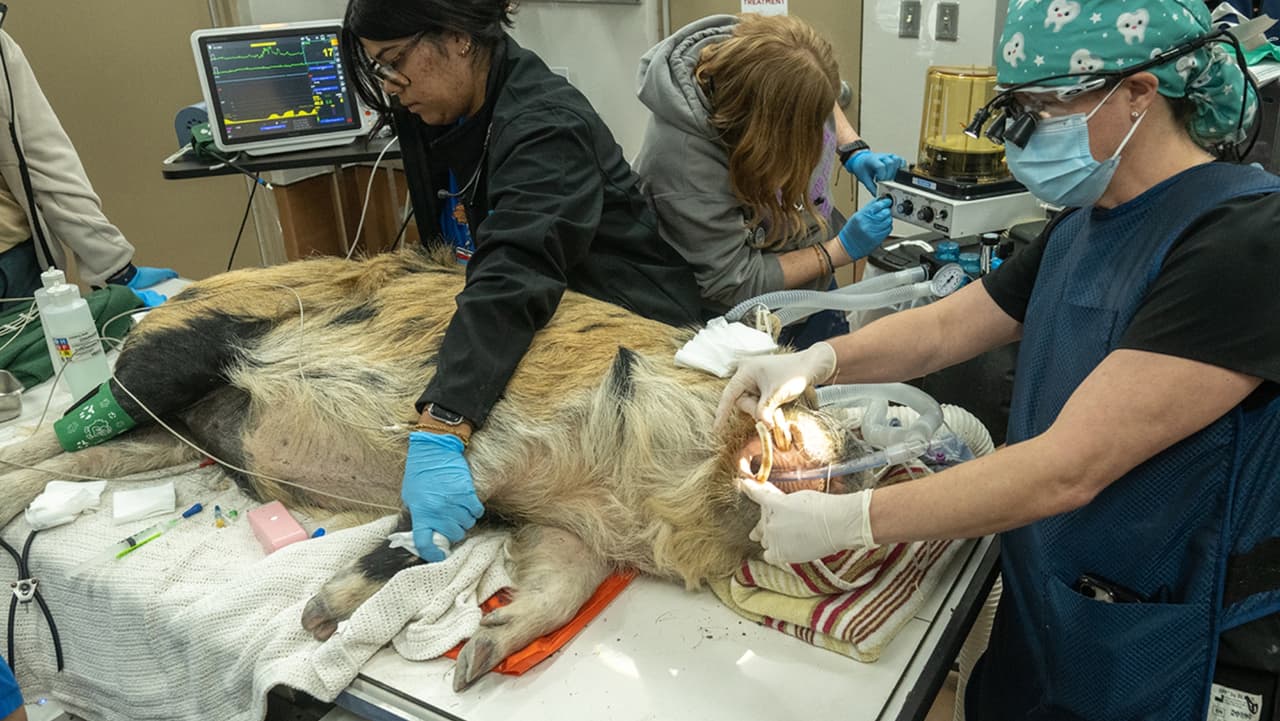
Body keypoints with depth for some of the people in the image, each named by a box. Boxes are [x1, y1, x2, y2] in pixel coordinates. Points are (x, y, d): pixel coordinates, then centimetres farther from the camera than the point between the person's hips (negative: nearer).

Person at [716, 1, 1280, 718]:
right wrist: (814, 362, -13)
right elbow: (947, 325, 4)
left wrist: (843, 520, -30)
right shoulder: (1084, 225, 3)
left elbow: (1069, 468, -31)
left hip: (1164, 656, -6)